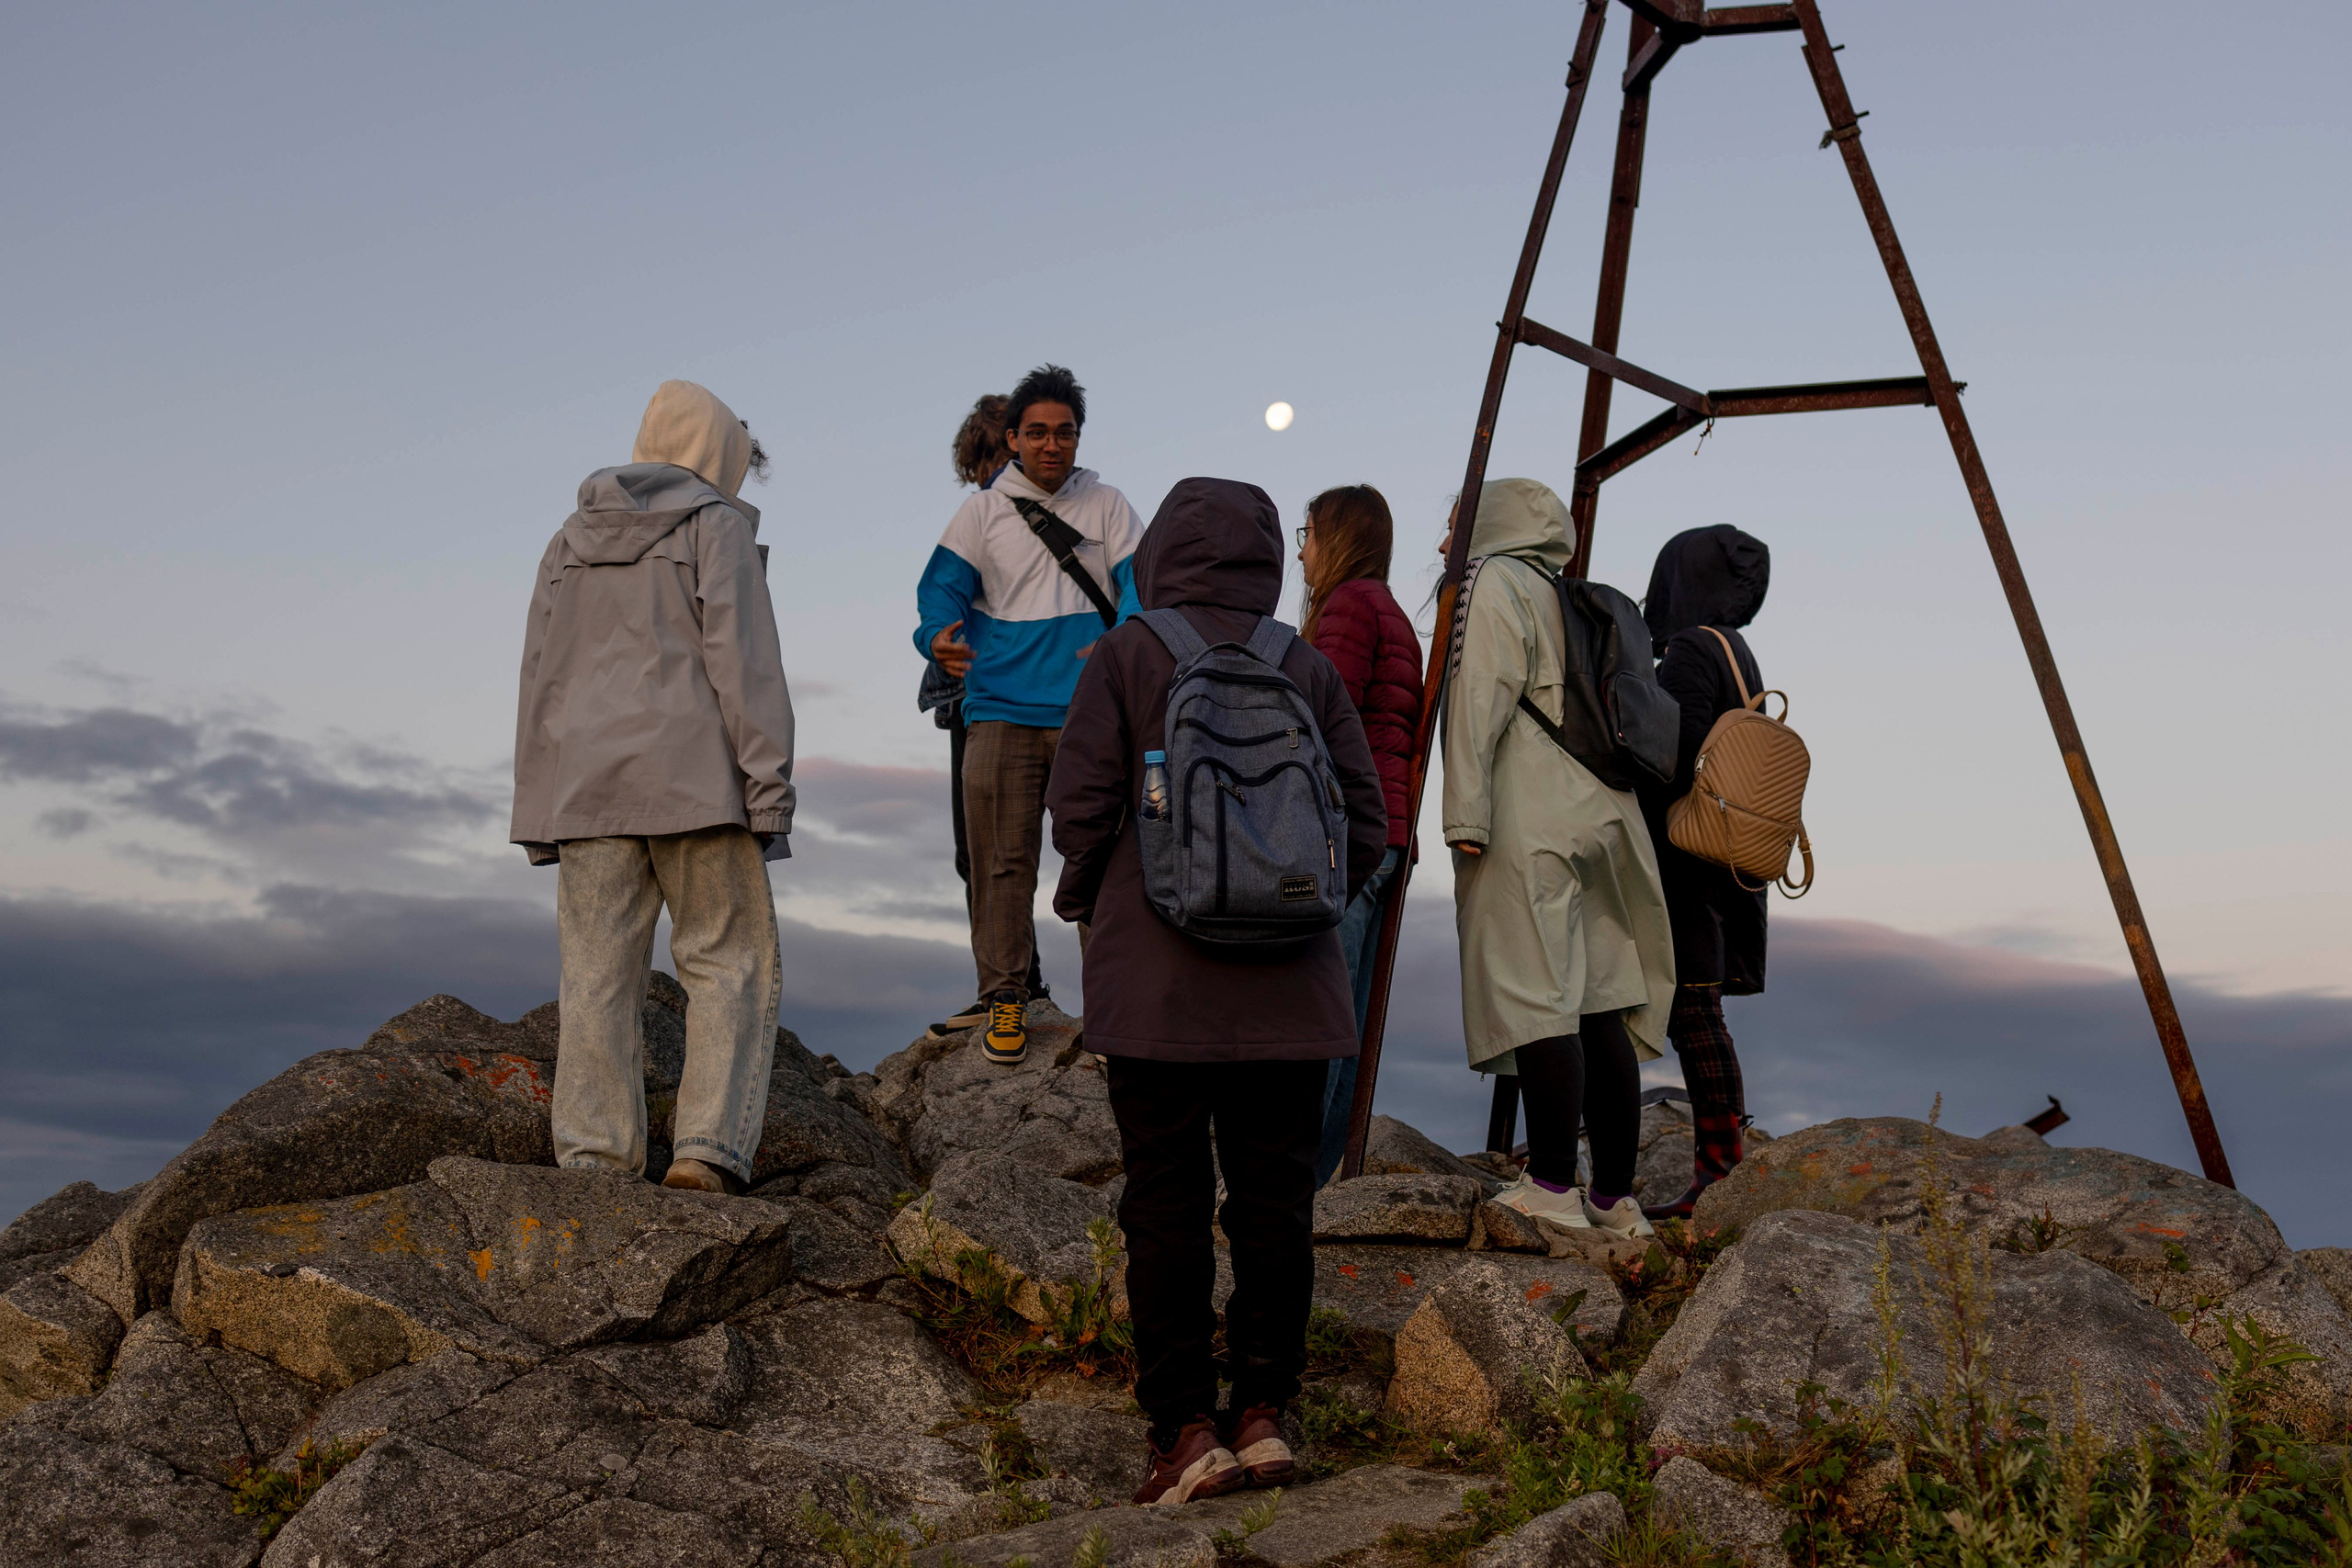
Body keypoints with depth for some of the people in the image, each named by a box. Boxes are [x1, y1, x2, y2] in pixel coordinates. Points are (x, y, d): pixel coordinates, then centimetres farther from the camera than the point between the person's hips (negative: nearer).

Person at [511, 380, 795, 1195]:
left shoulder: (572, 539, 17)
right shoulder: (716, 525, 0)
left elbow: (540, 679, 14)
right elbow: (743, 659, -10)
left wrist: (539, 810, 16)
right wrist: (769, 790, -10)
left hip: (587, 785, 5)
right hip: (693, 780, -5)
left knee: (598, 977, 5)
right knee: (731, 965, 3)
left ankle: (592, 1160, 4)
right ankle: (709, 1146, -7)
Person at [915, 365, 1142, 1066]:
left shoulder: (1107, 506, 10)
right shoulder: (982, 511, 9)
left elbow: (1143, 583, -1)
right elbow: (943, 584, 1)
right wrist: (937, 637, -23)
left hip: (1090, 714, 0)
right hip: (1001, 712, 0)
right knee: (1001, 861, 0)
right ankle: (1005, 996, 11)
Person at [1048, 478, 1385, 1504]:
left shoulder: (1126, 656, -3)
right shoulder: (1308, 669, 4)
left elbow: (1082, 803, -6)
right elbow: (1365, 817, 4)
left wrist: (1087, 906, 12)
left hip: (1155, 980, -2)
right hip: (1288, 986, 3)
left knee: (1166, 1204, 4)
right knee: (1275, 1197, 10)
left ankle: (1186, 1426, 6)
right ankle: (1263, 1411, 15)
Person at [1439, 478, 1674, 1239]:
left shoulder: (1492, 585, 2)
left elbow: (1480, 702, -11)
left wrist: (1466, 816, -16)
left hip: (1528, 826, -8)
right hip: (1602, 817, 8)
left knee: (1535, 1000, -9)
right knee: (1600, 1005, 7)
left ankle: (1551, 1189, -11)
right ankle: (1615, 1197, 9)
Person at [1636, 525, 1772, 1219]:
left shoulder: (1690, 652, -12)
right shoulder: (1737, 654, 17)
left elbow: (1676, 764, -20)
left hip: (1686, 853, -10)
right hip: (1723, 864, 10)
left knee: (1690, 1013, -8)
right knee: (1696, 1014, 11)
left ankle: (1720, 1179, -6)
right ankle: (1719, 1173, 13)